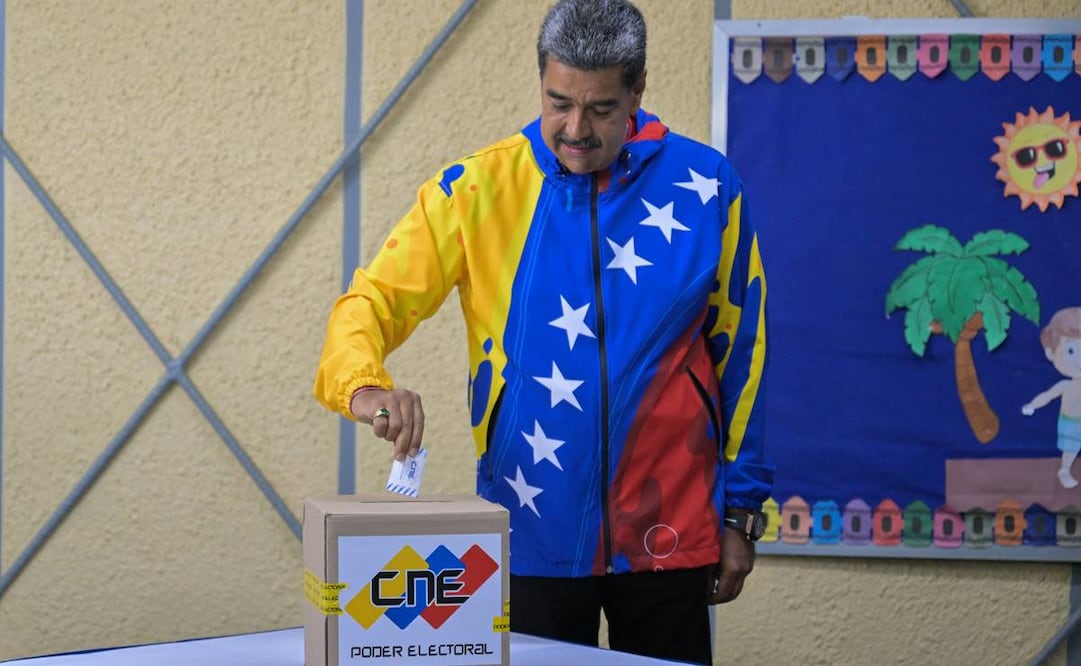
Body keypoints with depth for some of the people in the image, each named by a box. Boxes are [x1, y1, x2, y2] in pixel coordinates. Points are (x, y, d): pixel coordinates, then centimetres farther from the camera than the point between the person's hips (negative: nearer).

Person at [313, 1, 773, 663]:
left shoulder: (705, 186, -2)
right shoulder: (478, 188, -3)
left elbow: (739, 352, 5)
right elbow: (372, 301, -5)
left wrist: (740, 510, 5)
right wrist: (365, 387, -27)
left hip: (668, 533, 0)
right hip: (534, 534, 0)